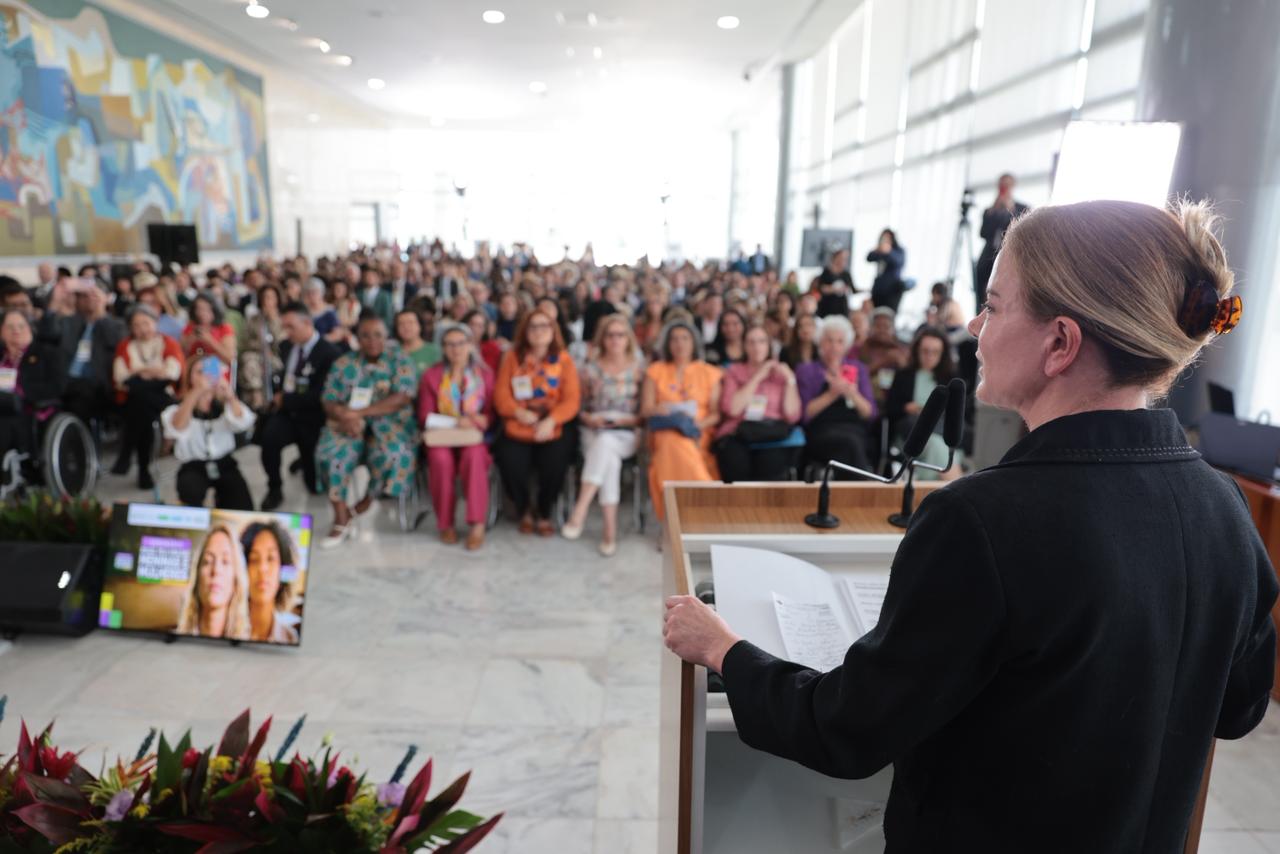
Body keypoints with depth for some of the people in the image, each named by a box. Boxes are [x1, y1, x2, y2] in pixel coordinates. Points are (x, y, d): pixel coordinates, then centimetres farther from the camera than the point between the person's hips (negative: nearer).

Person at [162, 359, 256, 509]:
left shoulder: (224, 404, 7)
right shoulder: (179, 408, 1)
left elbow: (243, 423, -16)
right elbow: (177, 429, -24)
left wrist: (230, 395, -35)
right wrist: (195, 394, -38)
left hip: (225, 465, 2)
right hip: (194, 468, -1)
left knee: (243, 511, -18)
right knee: (191, 491, -35)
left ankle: (222, 501, 16)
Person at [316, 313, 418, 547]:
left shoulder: (400, 361, 3)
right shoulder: (343, 363, 12)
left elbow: (402, 398, -12)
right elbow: (329, 401, 5)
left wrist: (359, 413, -19)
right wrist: (345, 417, -20)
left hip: (388, 422, -2)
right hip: (349, 423, 2)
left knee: (392, 453, -34)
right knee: (331, 452, -28)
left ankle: (367, 501, -6)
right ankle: (341, 520, -17)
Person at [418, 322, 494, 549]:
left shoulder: (485, 374, 7)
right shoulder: (431, 375, 7)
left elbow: (492, 414, 4)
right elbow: (425, 416, 2)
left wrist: (478, 421, -19)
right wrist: (455, 422, -14)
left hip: (474, 437, 0)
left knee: (474, 455, -35)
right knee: (441, 459, -34)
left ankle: (478, 524, -29)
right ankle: (445, 523, -17)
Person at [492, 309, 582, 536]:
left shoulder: (563, 359, 4)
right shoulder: (512, 356, 7)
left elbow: (572, 399, -4)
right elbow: (501, 394, 2)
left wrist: (551, 421, -20)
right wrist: (518, 412, -18)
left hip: (553, 431, 0)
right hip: (517, 431, 1)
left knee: (555, 464, -26)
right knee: (510, 464, -24)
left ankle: (544, 515, 7)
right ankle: (524, 512, 10)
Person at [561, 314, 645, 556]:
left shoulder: (638, 368, 8)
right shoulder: (591, 368, 9)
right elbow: (579, 406, 11)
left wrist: (629, 419, -11)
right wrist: (590, 418, -10)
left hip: (626, 435, 0)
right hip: (594, 432, 0)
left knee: (605, 443, -37)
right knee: (610, 459, -34)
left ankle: (581, 507, -40)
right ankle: (610, 529, -36)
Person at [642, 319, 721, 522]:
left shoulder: (710, 373, 18)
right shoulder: (655, 371, 19)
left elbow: (716, 413, 7)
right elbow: (645, 409, 8)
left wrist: (698, 424, -13)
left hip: (700, 434, 0)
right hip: (665, 431, 0)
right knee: (673, 441, -37)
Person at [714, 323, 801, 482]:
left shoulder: (780, 372, 19)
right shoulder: (734, 371, 17)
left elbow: (792, 416, 6)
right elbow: (732, 409, -3)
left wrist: (790, 381, 1)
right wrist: (757, 378, 1)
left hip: (772, 437, 1)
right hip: (737, 435, 0)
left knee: (770, 462, -33)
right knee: (737, 464, -33)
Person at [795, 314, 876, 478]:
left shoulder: (858, 369, 21)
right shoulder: (806, 370, 14)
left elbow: (870, 414, 12)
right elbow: (805, 414, 1)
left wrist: (853, 395, -7)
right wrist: (831, 394, -11)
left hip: (856, 430, 2)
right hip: (821, 433, -2)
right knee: (850, 442, -35)